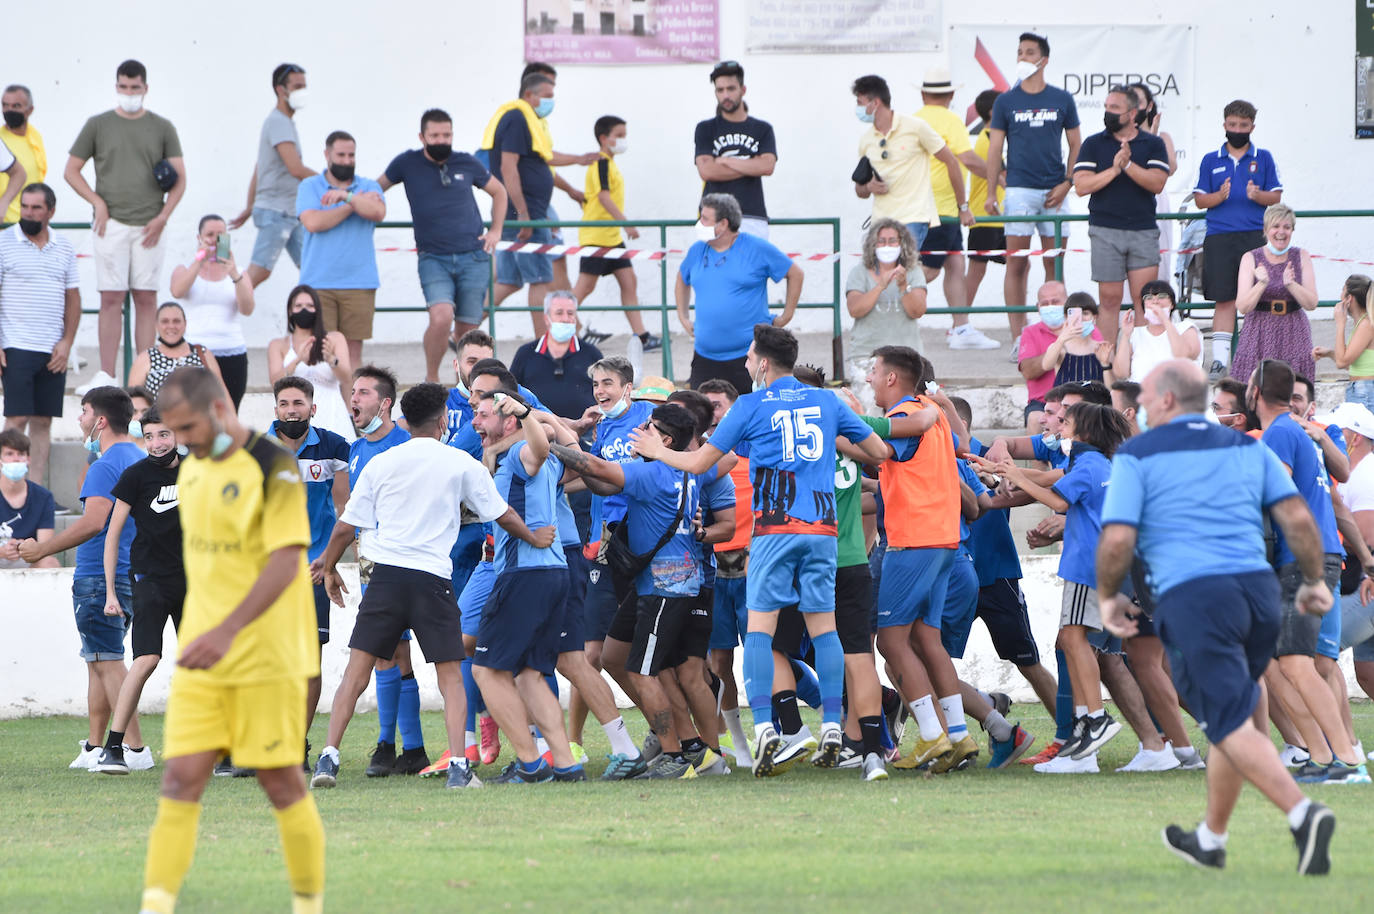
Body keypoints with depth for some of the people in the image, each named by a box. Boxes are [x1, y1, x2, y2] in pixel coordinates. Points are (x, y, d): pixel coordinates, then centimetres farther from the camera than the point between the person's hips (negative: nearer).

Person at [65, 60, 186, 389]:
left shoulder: (162, 128, 9)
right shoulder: (98, 125, 7)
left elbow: (180, 178, 8)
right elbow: (71, 171, 11)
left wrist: (163, 217, -4)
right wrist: (97, 202, -3)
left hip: (148, 227, 1)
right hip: (111, 224, -1)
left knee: (146, 299, 1)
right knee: (111, 299, -4)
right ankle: (105, 375, -4)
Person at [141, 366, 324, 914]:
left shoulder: (273, 469, -13)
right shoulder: (192, 469, 11)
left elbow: (286, 562, -21)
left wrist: (227, 632, -29)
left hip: (266, 659, -6)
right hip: (200, 660, 6)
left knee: (280, 783, 1)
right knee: (181, 779, -5)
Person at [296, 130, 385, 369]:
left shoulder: (369, 187, 11)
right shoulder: (310, 186, 6)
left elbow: (378, 213, -10)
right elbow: (313, 222, -11)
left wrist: (345, 196, -12)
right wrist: (354, 204, -5)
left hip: (359, 283, 2)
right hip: (318, 283, -2)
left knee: (353, 349, 2)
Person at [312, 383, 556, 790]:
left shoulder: (380, 464, 8)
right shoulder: (461, 463, 4)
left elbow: (345, 526, 9)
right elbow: (501, 514, 14)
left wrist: (329, 568, 26)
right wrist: (535, 538, 33)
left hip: (386, 573, 1)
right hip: (432, 578, -1)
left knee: (357, 669, 5)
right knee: (450, 676, 5)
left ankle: (329, 757, -2)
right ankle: (458, 766, -7)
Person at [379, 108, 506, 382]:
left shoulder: (467, 164, 5)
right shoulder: (408, 164, 1)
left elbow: (498, 192, 22)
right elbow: (376, 188, 18)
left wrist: (495, 231, 12)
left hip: (473, 257, 2)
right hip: (433, 259, -2)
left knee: (467, 329, 2)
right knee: (441, 317, -23)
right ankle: (431, 379, -5)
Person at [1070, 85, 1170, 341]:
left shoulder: (1153, 144, 7)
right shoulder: (1093, 144, 7)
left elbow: (1157, 183, -7)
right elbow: (1081, 186, -4)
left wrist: (1129, 165, -19)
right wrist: (1114, 169, -14)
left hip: (1143, 231, 0)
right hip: (1105, 231, 0)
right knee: (1109, 299, 1)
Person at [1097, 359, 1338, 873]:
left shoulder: (1137, 456, 4)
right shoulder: (1248, 449, 16)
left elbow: (1117, 540, -5)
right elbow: (1298, 518, 6)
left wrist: (1107, 597, 11)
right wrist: (1315, 582, 18)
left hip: (1191, 596, -5)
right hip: (1258, 589, 5)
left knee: (1234, 728, -6)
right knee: (1242, 709, 21)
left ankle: (1303, 815, -28)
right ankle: (1210, 841, 31)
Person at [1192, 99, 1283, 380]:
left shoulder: (1263, 158, 10)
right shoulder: (1211, 161, 11)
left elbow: (1276, 197, 7)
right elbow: (1199, 199, 9)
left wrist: (1257, 195, -13)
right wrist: (1219, 196, -11)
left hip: (1255, 237, 0)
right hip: (1219, 238, 0)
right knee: (1224, 300, -1)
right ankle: (1220, 360, 0)